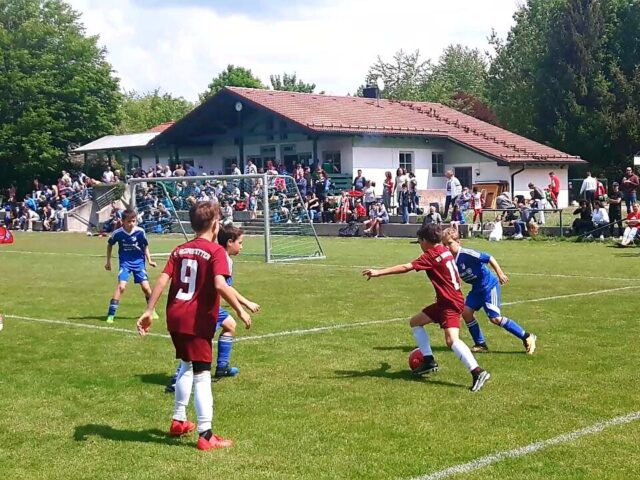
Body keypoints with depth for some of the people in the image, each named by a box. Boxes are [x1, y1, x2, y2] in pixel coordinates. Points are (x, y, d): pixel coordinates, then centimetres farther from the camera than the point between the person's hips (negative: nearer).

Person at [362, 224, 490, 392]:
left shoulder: (431, 256, -14)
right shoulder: (445, 251, 11)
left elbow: (406, 268, -22)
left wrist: (379, 272, -25)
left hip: (450, 303, -10)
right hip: (445, 301, 10)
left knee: (451, 340, -25)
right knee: (415, 321, 17)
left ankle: (477, 372, -31)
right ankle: (429, 361, 18)